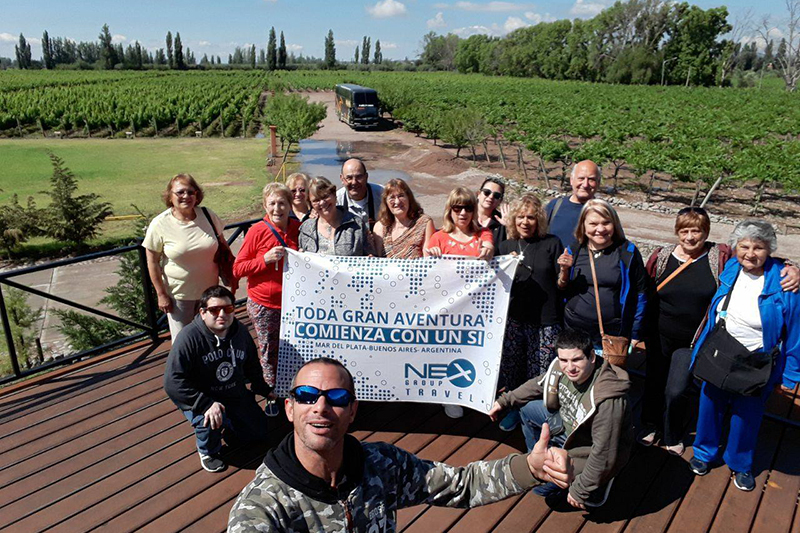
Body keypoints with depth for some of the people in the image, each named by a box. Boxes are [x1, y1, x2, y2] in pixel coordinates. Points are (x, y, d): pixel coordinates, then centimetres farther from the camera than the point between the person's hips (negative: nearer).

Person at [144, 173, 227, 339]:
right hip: (178, 294, -3)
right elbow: (152, 262, -9)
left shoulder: (208, 215, -6)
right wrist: (161, 294, -8)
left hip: (209, 289, 3)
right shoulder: (160, 224, -15)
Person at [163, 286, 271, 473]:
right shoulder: (189, 337, -27)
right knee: (209, 420, -35)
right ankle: (208, 451, 0)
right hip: (200, 400, -5)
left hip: (236, 396, 5)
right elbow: (173, 381, -31)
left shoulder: (240, 332, -7)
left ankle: (229, 424, 36)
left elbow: (252, 366, 13)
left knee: (259, 431, 7)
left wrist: (263, 390, 23)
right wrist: (207, 405, -36)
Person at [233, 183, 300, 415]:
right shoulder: (257, 232, -11)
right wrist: (265, 259, -21)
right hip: (264, 304, -2)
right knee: (269, 351, 11)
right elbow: (237, 269, -8)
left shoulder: (298, 228, -2)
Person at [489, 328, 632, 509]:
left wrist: (580, 490, -22)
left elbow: (604, 455, -31)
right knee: (525, 406, 7)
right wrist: (504, 400, 10)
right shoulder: (560, 368, -18)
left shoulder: (607, 401, -39)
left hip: (587, 451, -7)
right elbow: (538, 385, 5)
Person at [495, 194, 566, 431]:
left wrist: (565, 269, -18)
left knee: (540, 375, 4)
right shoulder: (505, 247, 7)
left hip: (545, 321, -2)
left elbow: (561, 285, 2)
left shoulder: (552, 244, 0)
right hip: (514, 317, 2)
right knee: (511, 367, 11)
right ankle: (514, 408, 32)